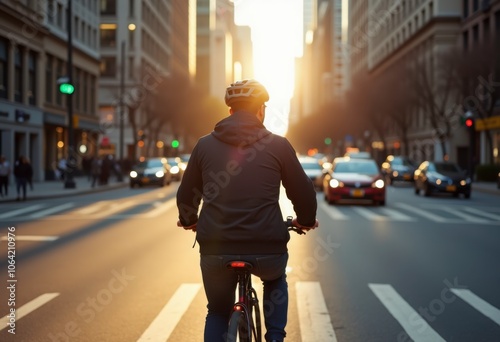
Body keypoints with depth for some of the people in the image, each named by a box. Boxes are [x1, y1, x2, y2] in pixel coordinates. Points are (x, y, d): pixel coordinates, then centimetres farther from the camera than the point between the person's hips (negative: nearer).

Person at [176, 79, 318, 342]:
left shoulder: (205, 144, 7)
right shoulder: (278, 145, 2)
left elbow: (186, 195, 14)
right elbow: (303, 192, 8)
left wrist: (189, 220, 35)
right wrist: (306, 220, 29)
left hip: (216, 250, 1)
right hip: (267, 250, -1)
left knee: (218, 311, 25)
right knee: (276, 280, 35)